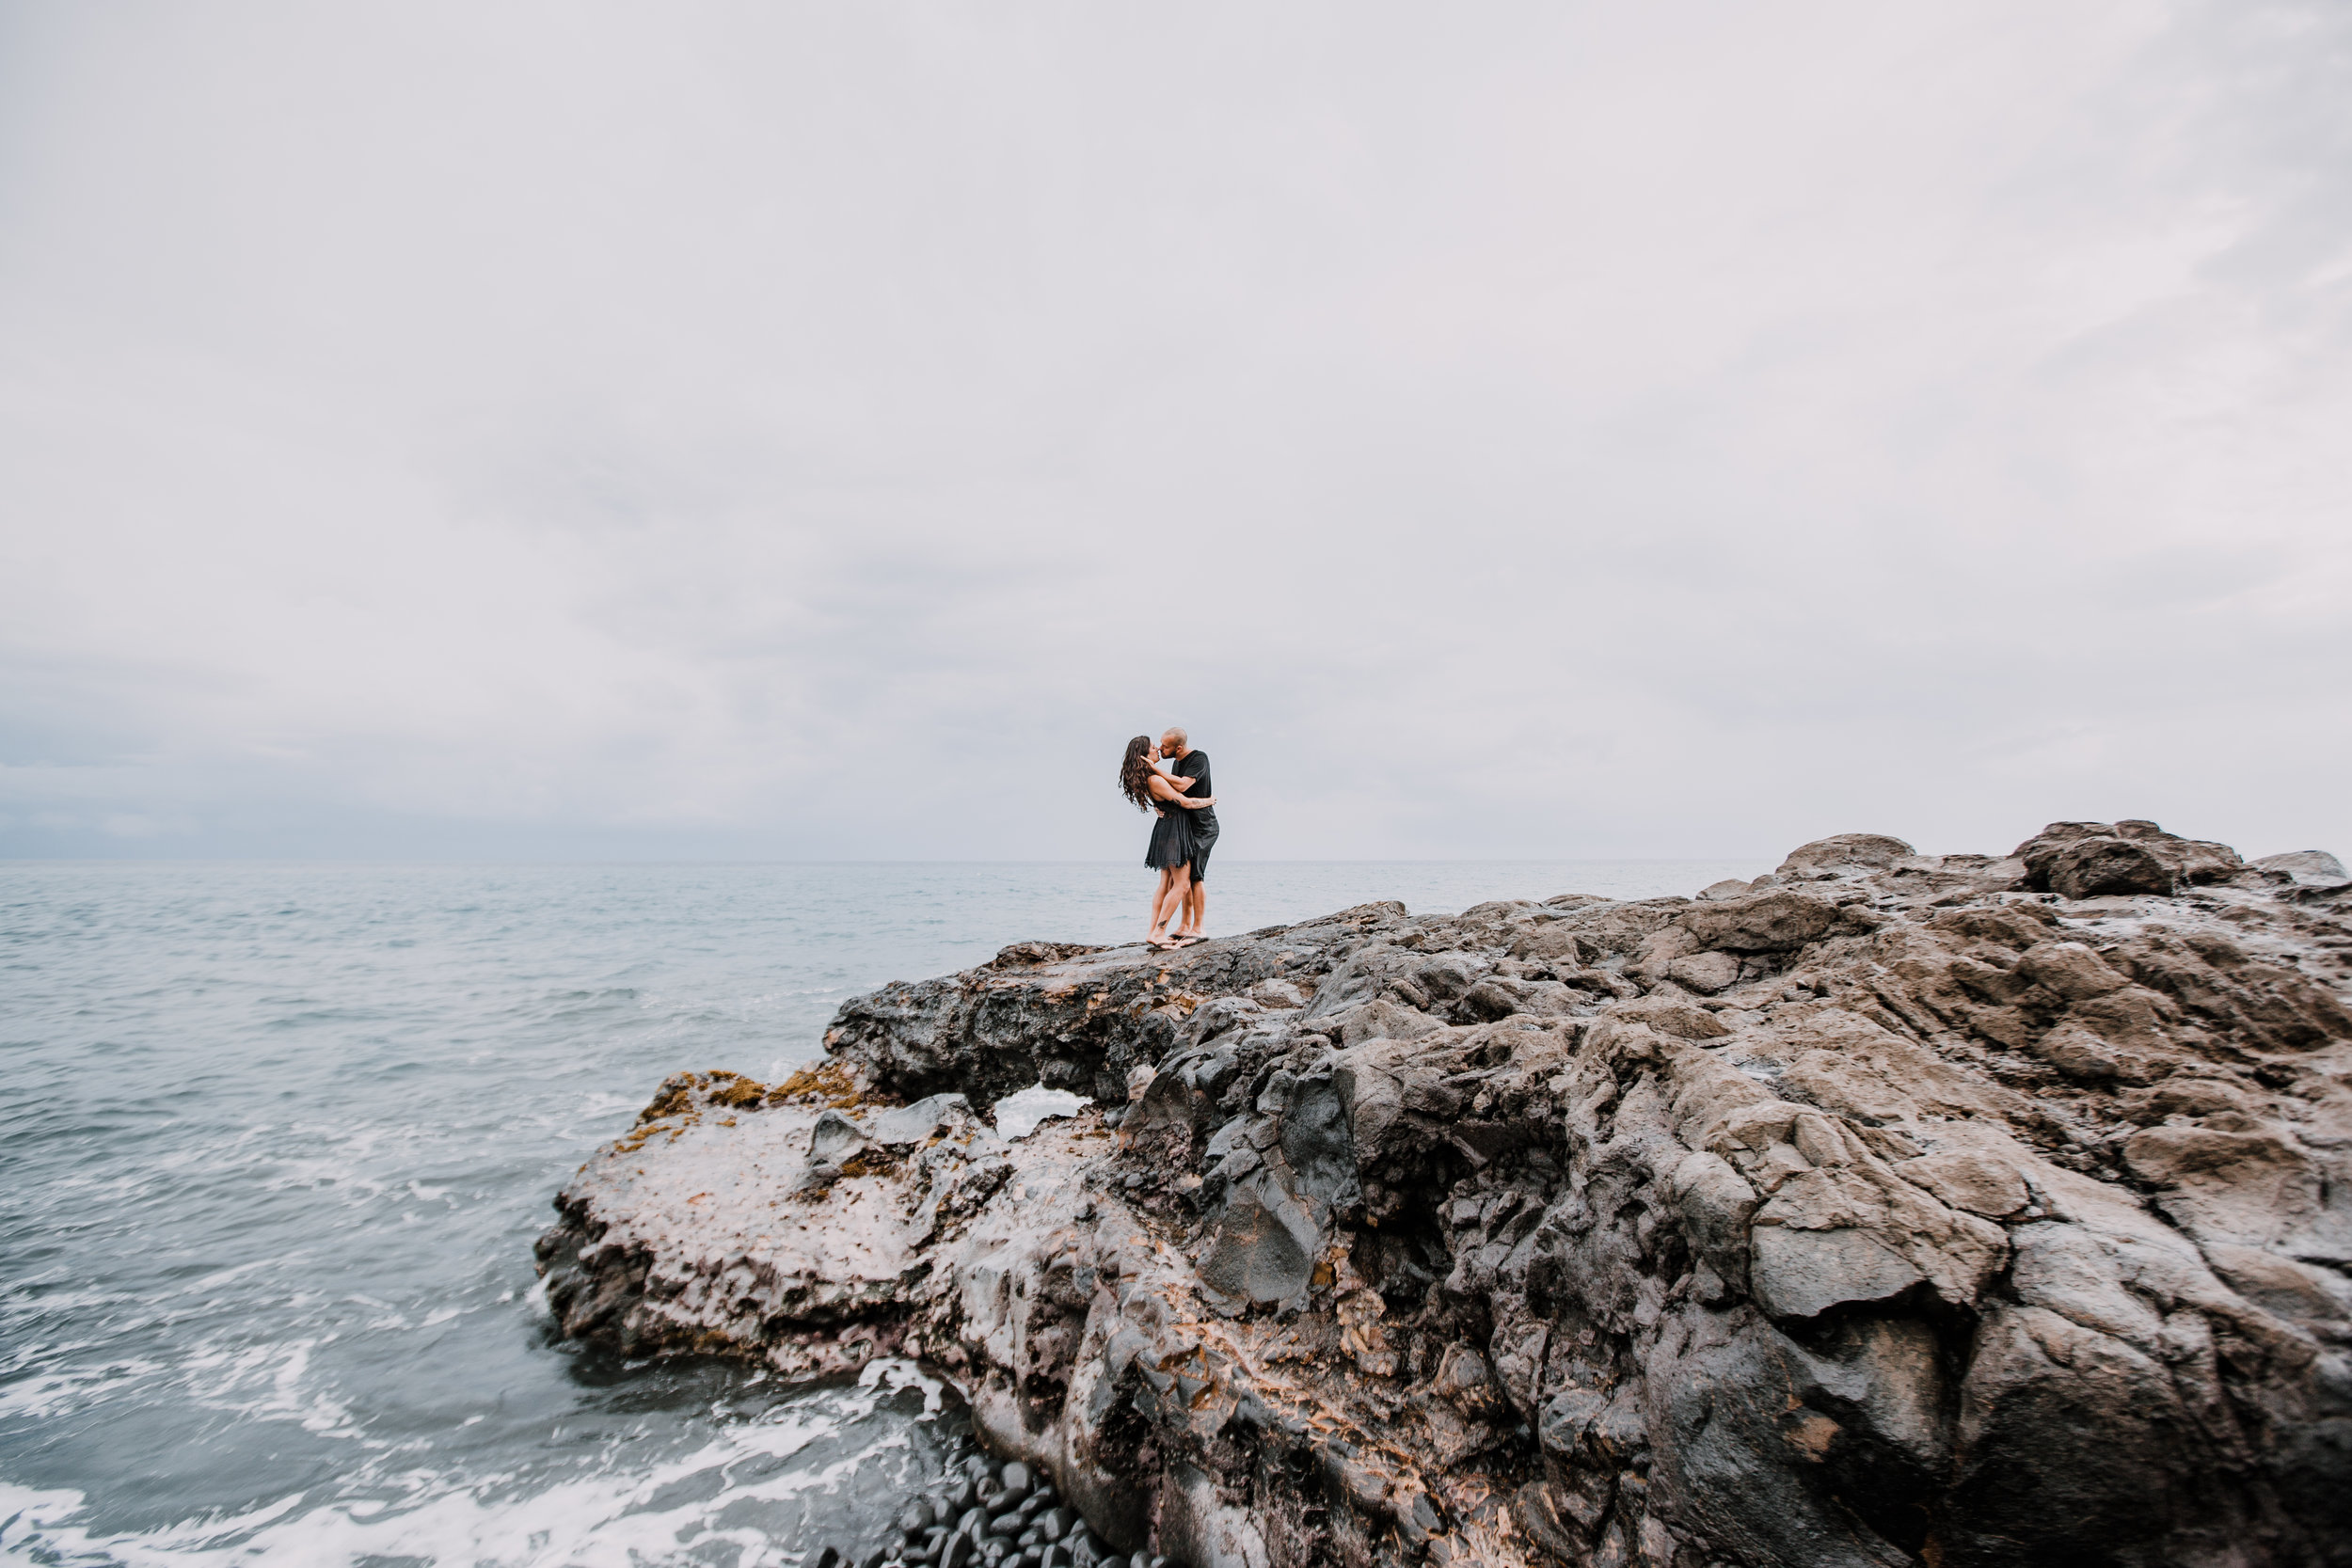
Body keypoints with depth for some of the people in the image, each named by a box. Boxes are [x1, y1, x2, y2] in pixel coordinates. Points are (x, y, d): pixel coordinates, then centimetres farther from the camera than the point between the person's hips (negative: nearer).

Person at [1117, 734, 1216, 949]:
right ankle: (1159, 933, -9)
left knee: (1166, 884, 13)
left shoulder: (1151, 777, 10)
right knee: (1182, 885, -8)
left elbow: (1182, 785, -3)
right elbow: (1186, 803, -17)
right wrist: (1209, 800, -2)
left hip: (1166, 831, 10)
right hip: (1174, 830, -10)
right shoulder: (1155, 780, -22)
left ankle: (1153, 931, 14)